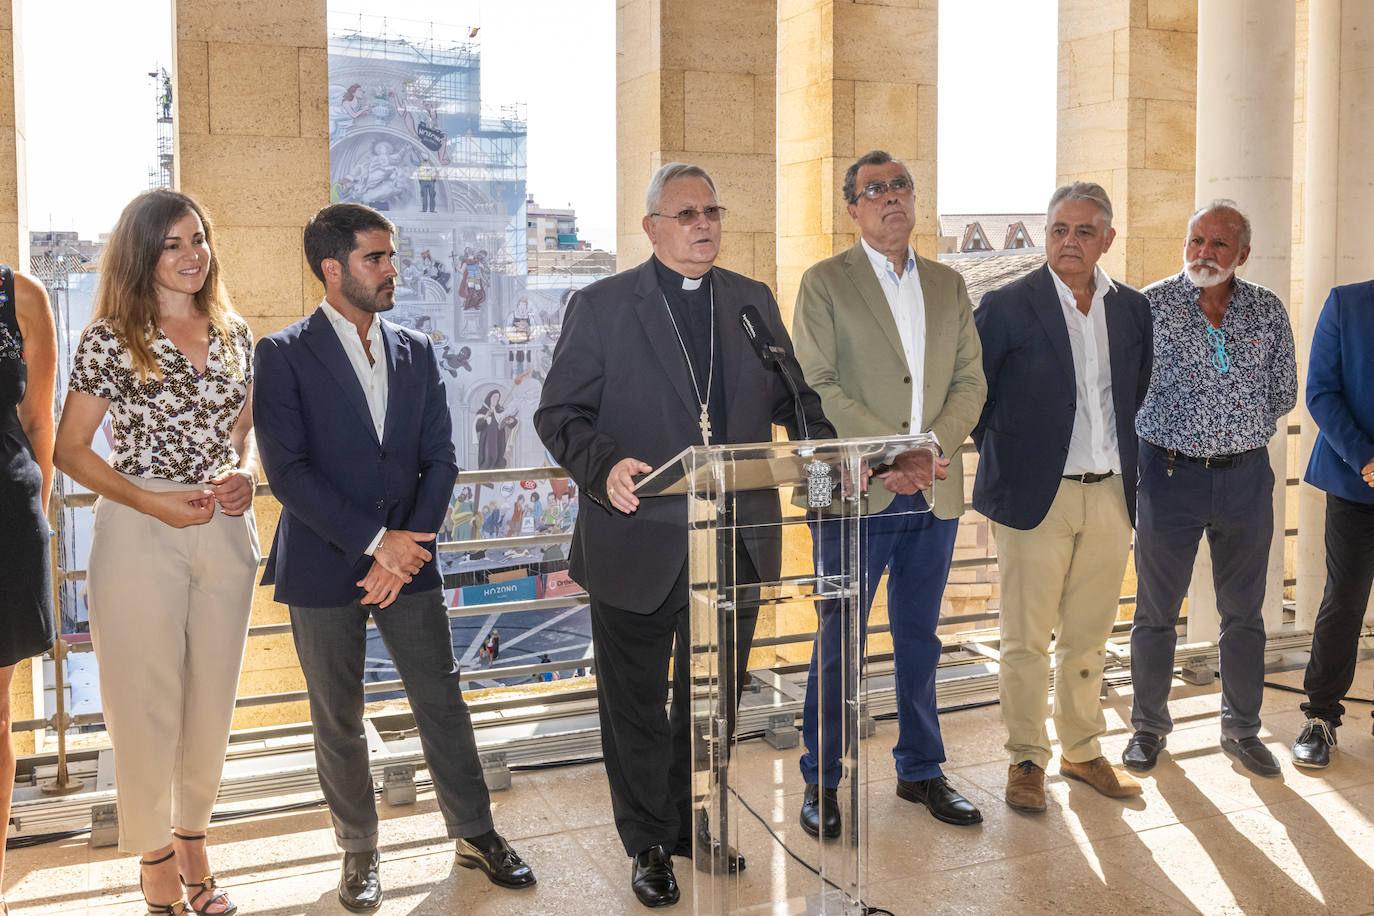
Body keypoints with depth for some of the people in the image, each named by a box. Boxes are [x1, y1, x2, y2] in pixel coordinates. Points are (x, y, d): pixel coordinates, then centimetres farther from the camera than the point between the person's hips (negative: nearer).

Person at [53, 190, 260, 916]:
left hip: (225, 531, 4)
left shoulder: (234, 335, 8)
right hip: (139, 533, -4)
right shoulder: (111, 338, -6)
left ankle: (193, 841, 31)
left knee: (212, 699, 12)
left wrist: (246, 475, -4)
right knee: (146, 703, 3)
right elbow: (69, 449, -5)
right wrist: (154, 503, -15)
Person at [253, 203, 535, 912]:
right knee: (338, 721, 9)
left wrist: (405, 548, -8)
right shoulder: (283, 355, -5)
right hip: (323, 567, -3)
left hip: (407, 560, 3)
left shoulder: (417, 351, 8)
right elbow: (287, 471, -13)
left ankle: (474, 834, 23)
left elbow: (440, 459, 5)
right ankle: (358, 850, 26)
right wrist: (374, 541, -16)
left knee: (442, 701, 8)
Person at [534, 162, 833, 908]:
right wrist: (603, 468, -25)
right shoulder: (601, 306, -3)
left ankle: (692, 824, 38)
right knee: (636, 705, 10)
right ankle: (649, 843, 29)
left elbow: (793, 398, 13)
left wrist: (825, 447, -7)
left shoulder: (754, 302, 9)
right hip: (639, 541, -3)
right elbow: (559, 415, -6)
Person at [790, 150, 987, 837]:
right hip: (855, 491, -4)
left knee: (919, 637, 13)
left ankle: (920, 771, 27)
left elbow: (970, 379, 9)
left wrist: (934, 449, -9)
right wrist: (890, 452, -17)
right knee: (839, 640, 2)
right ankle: (821, 781, 16)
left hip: (933, 495, 4)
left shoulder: (948, 285, 14)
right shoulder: (824, 282, 0)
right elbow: (819, 385, -8)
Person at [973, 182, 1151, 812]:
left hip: (1110, 495, 4)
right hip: (1036, 497, -4)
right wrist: (1004, 461, -3)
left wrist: (1128, 463, 11)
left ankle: (1083, 750, 28)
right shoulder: (1006, 306, -5)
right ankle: (1026, 760, 15)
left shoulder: (1133, 308, 8)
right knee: (1027, 640, 2)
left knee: (1088, 636, 14)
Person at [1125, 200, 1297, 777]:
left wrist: (1238, 430, 5)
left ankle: (1242, 730, 25)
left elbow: (1283, 394, 12)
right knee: (1156, 613, 6)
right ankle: (1149, 728, 22)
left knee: (1244, 614, 10)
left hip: (1246, 475, 3)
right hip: (1169, 475, -2)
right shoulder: (1149, 306, -5)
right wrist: (1180, 429, -1)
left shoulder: (1267, 311, 4)